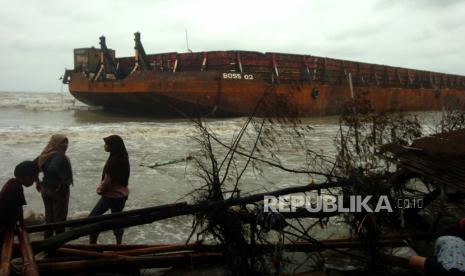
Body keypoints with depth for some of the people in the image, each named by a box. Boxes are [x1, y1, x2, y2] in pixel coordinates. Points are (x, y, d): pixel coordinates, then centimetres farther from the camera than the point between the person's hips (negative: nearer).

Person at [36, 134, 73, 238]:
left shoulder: (45, 155, 5)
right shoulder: (59, 156, -21)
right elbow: (52, 168, -39)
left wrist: (37, 182, 12)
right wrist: (63, 181, -28)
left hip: (45, 189, 8)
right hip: (59, 191, -8)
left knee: (49, 217, 19)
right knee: (60, 219, 5)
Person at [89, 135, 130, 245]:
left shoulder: (114, 161, -24)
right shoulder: (123, 158, 4)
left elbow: (107, 181, -20)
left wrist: (100, 190, -2)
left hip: (111, 194, -9)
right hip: (121, 194, 9)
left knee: (93, 218, 2)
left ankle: (92, 244, 5)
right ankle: (119, 244, 24)